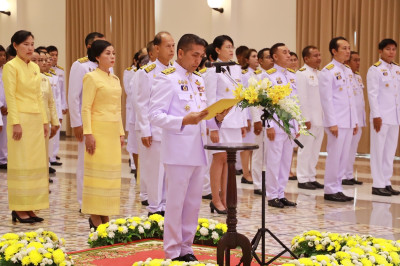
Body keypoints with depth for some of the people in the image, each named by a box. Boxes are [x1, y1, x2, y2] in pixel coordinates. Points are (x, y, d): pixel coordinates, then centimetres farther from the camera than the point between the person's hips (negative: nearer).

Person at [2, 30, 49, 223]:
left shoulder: (35, 67, 14)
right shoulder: (11, 66, -7)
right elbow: (10, 96, -12)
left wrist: (44, 120, 12)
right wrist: (15, 123, -18)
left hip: (36, 120, 7)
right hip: (21, 119, -7)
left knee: (36, 164, 7)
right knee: (21, 164, -4)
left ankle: (29, 207, 12)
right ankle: (19, 209, 3)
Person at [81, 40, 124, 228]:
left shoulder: (115, 79, 16)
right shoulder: (91, 78, -6)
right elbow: (86, 108, -11)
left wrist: (121, 132, 15)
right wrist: (88, 133, -18)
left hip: (113, 131, 7)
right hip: (99, 129, -7)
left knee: (111, 172, 7)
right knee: (97, 170, -5)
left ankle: (105, 216, 14)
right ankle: (94, 217, 1)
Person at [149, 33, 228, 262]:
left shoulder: (199, 80, 15)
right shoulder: (167, 79, -8)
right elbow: (155, 115, -14)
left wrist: (216, 118, -2)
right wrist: (184, 120, -26)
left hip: (198, 152, 7)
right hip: (178, 152, -7)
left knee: (194, 204, 11)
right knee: (176, 204, -1)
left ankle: (186, 249, 21)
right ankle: (173, 253, 8)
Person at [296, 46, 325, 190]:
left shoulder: (319, 74, 16)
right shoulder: (301, 74, -8)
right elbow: (301, 98, -14)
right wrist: (305, 119, -17)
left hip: (319, 119, 8)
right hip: (309, 119, -8)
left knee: (315, 150, 11)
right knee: (305, 149, -3)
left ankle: (311, 177, 19)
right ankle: (302, 179, 3)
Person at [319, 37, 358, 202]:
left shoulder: (348, 71, 15)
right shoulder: (327, 72, -9)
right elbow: (326, 99, -13)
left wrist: (355, 121, 14)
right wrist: (332, 123, -17)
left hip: (348, 122, 7)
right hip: (336, 122, -7)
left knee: (344, 157, 9)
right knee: (334, 157, -3)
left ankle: (337, 189, 17)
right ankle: (330, 191, 5)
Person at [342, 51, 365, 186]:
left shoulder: (358, 77, 17)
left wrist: (363, 119, 16)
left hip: (358, 119, 8)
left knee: (353, 148, 10)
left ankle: (349, 175, 16)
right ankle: (342, 176, 0)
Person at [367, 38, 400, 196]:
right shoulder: (375, 70, -7)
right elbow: (372, 94, -11)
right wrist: (376, 116, -15)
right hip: (381, 117, -6)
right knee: (378, 151, -1)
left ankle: (387, 183, 15)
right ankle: (378, 185, 3)